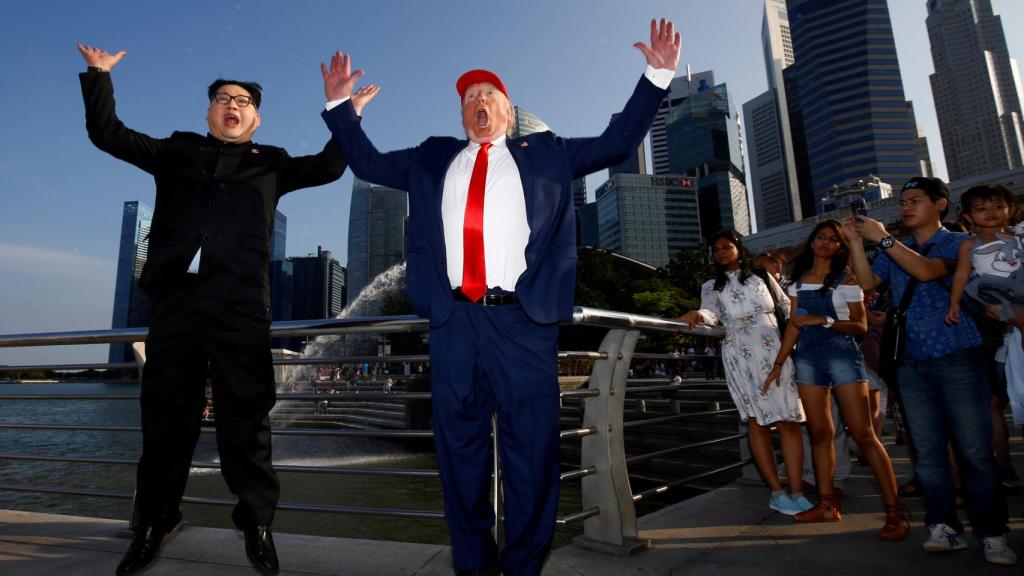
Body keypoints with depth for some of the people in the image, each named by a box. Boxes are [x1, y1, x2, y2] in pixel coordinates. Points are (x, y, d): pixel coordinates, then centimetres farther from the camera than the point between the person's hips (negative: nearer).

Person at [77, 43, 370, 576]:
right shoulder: (177, 152, 20)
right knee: (166, 416, 10)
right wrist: (98, 75, 17)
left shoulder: (270, 164, 17)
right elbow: (107, 134, 22)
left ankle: (256, 523, 10)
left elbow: (328, 167, 13)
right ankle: (154, 524, 24)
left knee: (246, 417, 0)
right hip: (175, 300, 2)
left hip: (240, 306, -2)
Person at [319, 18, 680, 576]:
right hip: (454, 320, 2)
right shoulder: (431, 158, 22)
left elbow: (616, 141, 17)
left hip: (523, 321, -1)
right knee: (459, 449, 9)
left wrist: (656, 77, 11)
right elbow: (368, 162, 27)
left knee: (532, 451, 3)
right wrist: (340, 104, 20)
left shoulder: (545, 153, 19)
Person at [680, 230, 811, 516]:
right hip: (742, 359, -1)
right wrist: (697, 315, -33)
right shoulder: (712, 286, 8)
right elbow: (711, 314, -11)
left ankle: (796, 492, 0)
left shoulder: (762, 276, 13)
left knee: (789, 421, -4)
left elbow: (787, 306, 18)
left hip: (775, 353, 2)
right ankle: (777, 492, 7)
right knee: (758, 423, -1)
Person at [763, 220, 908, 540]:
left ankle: (895, 509, 1)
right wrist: (778, 364, 7)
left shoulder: (846, 280, 1)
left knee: (864, 434, -7)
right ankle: (826, 504, 14)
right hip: (807, 358, 4)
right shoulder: (798, 282, 12)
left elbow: (861, 326, -3)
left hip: (842, 355, -4)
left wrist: (823, 320, -18)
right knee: (819, 433, 6)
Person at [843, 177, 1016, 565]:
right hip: (911, 362, 4)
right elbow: (867, 282, 2)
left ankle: (991, 533, 10)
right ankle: (944, 527, 12)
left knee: (974, 449, -1)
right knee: (928, 448, 5)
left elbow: (926, 271, -16)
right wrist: (856, 241, -5)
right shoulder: (894, 250, 16)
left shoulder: (958, 243, 3)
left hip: (957, 357, -4)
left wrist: (881, 238, -14)